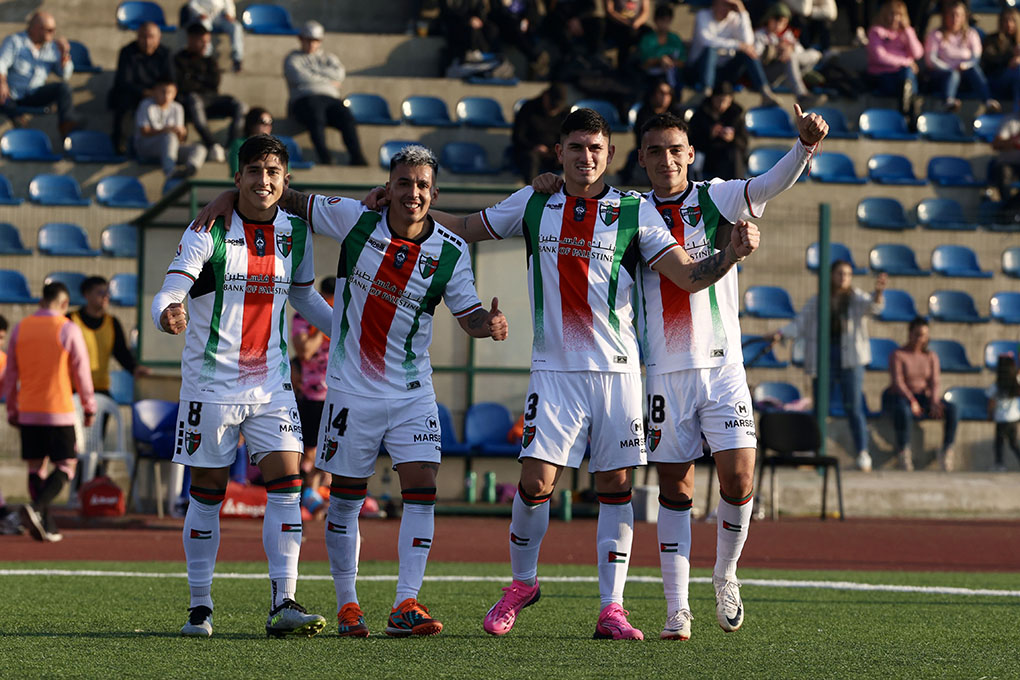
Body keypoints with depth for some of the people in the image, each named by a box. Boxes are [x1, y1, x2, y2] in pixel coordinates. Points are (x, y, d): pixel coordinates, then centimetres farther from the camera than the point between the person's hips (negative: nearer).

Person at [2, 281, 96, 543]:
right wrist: (89, 407, 7)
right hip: (58, 411, -4)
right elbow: (81, 371, -4)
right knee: (66, 466, 3)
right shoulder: (68, 330, -7)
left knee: (36, 467, 10)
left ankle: (47, 526, 7)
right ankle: (36, 508, -20)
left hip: (28, 411, 4)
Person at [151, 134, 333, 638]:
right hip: (212, 382, -3)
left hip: (272, 383, 3)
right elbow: (168, 295, -19)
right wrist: (168, 315, -42)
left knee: (286, 484, -9)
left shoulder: (296, 232, 5)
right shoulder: (208, 233, -9)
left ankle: (283, 604, -11)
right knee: (207, 493, 3)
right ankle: (200, 607, 13)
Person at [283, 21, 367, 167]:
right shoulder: (292, 59, 20)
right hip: (305, 99, -3)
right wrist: (328, 81, 4)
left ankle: (357, 158, -46)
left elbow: (339, 73, 8)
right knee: (316, 119, -39)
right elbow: (300, 77, -2)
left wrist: (314, 71, 4)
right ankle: (325, 159, -54)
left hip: (330, 99, 3)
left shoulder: (329, 58, 30)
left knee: (347, 119, -31)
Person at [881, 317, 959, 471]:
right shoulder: (898, 356, -4)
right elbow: (897, 382, -15)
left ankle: (947, 450, -22)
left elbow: (934, 383, -2)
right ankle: (904, 452, -32)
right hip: (899, 398, -5)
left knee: (953, 409, -24)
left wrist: (934, 403, -21)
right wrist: (912, 401, -31)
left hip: (923, 398, 5)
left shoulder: (931, 357, 9)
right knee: (903, 411, -43)